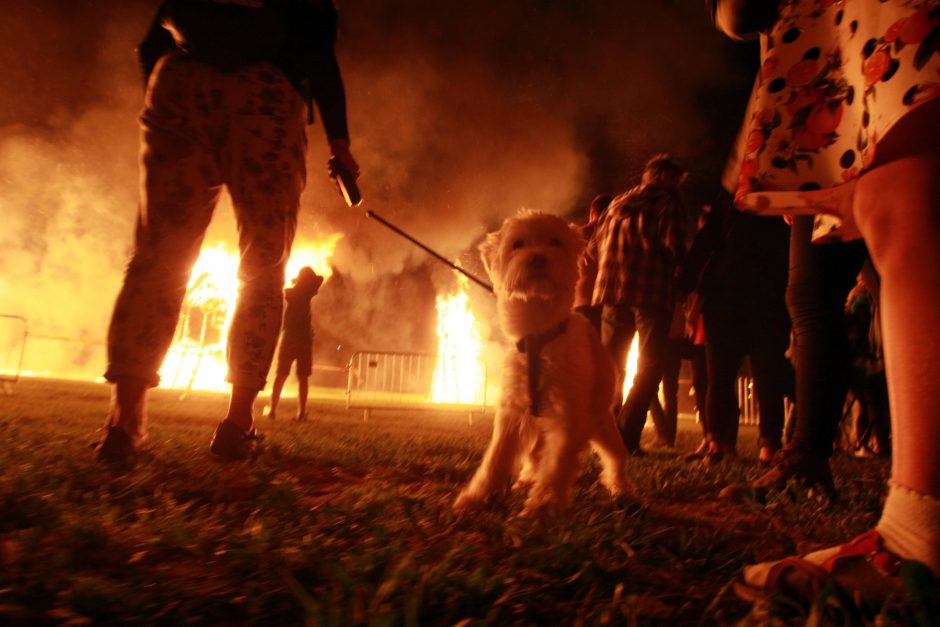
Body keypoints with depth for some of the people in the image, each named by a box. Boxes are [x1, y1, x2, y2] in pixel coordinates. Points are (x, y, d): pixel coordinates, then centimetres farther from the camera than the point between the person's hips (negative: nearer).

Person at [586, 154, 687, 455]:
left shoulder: (618, 202, 18)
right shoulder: (667, 201, 2)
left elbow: (593, 248, 15)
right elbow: (673, 246, -11)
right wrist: (675, 263, 9)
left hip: (612, 294, 5)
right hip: (652, 294, -5)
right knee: (649, 369, 1)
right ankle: (626, 438, -7)